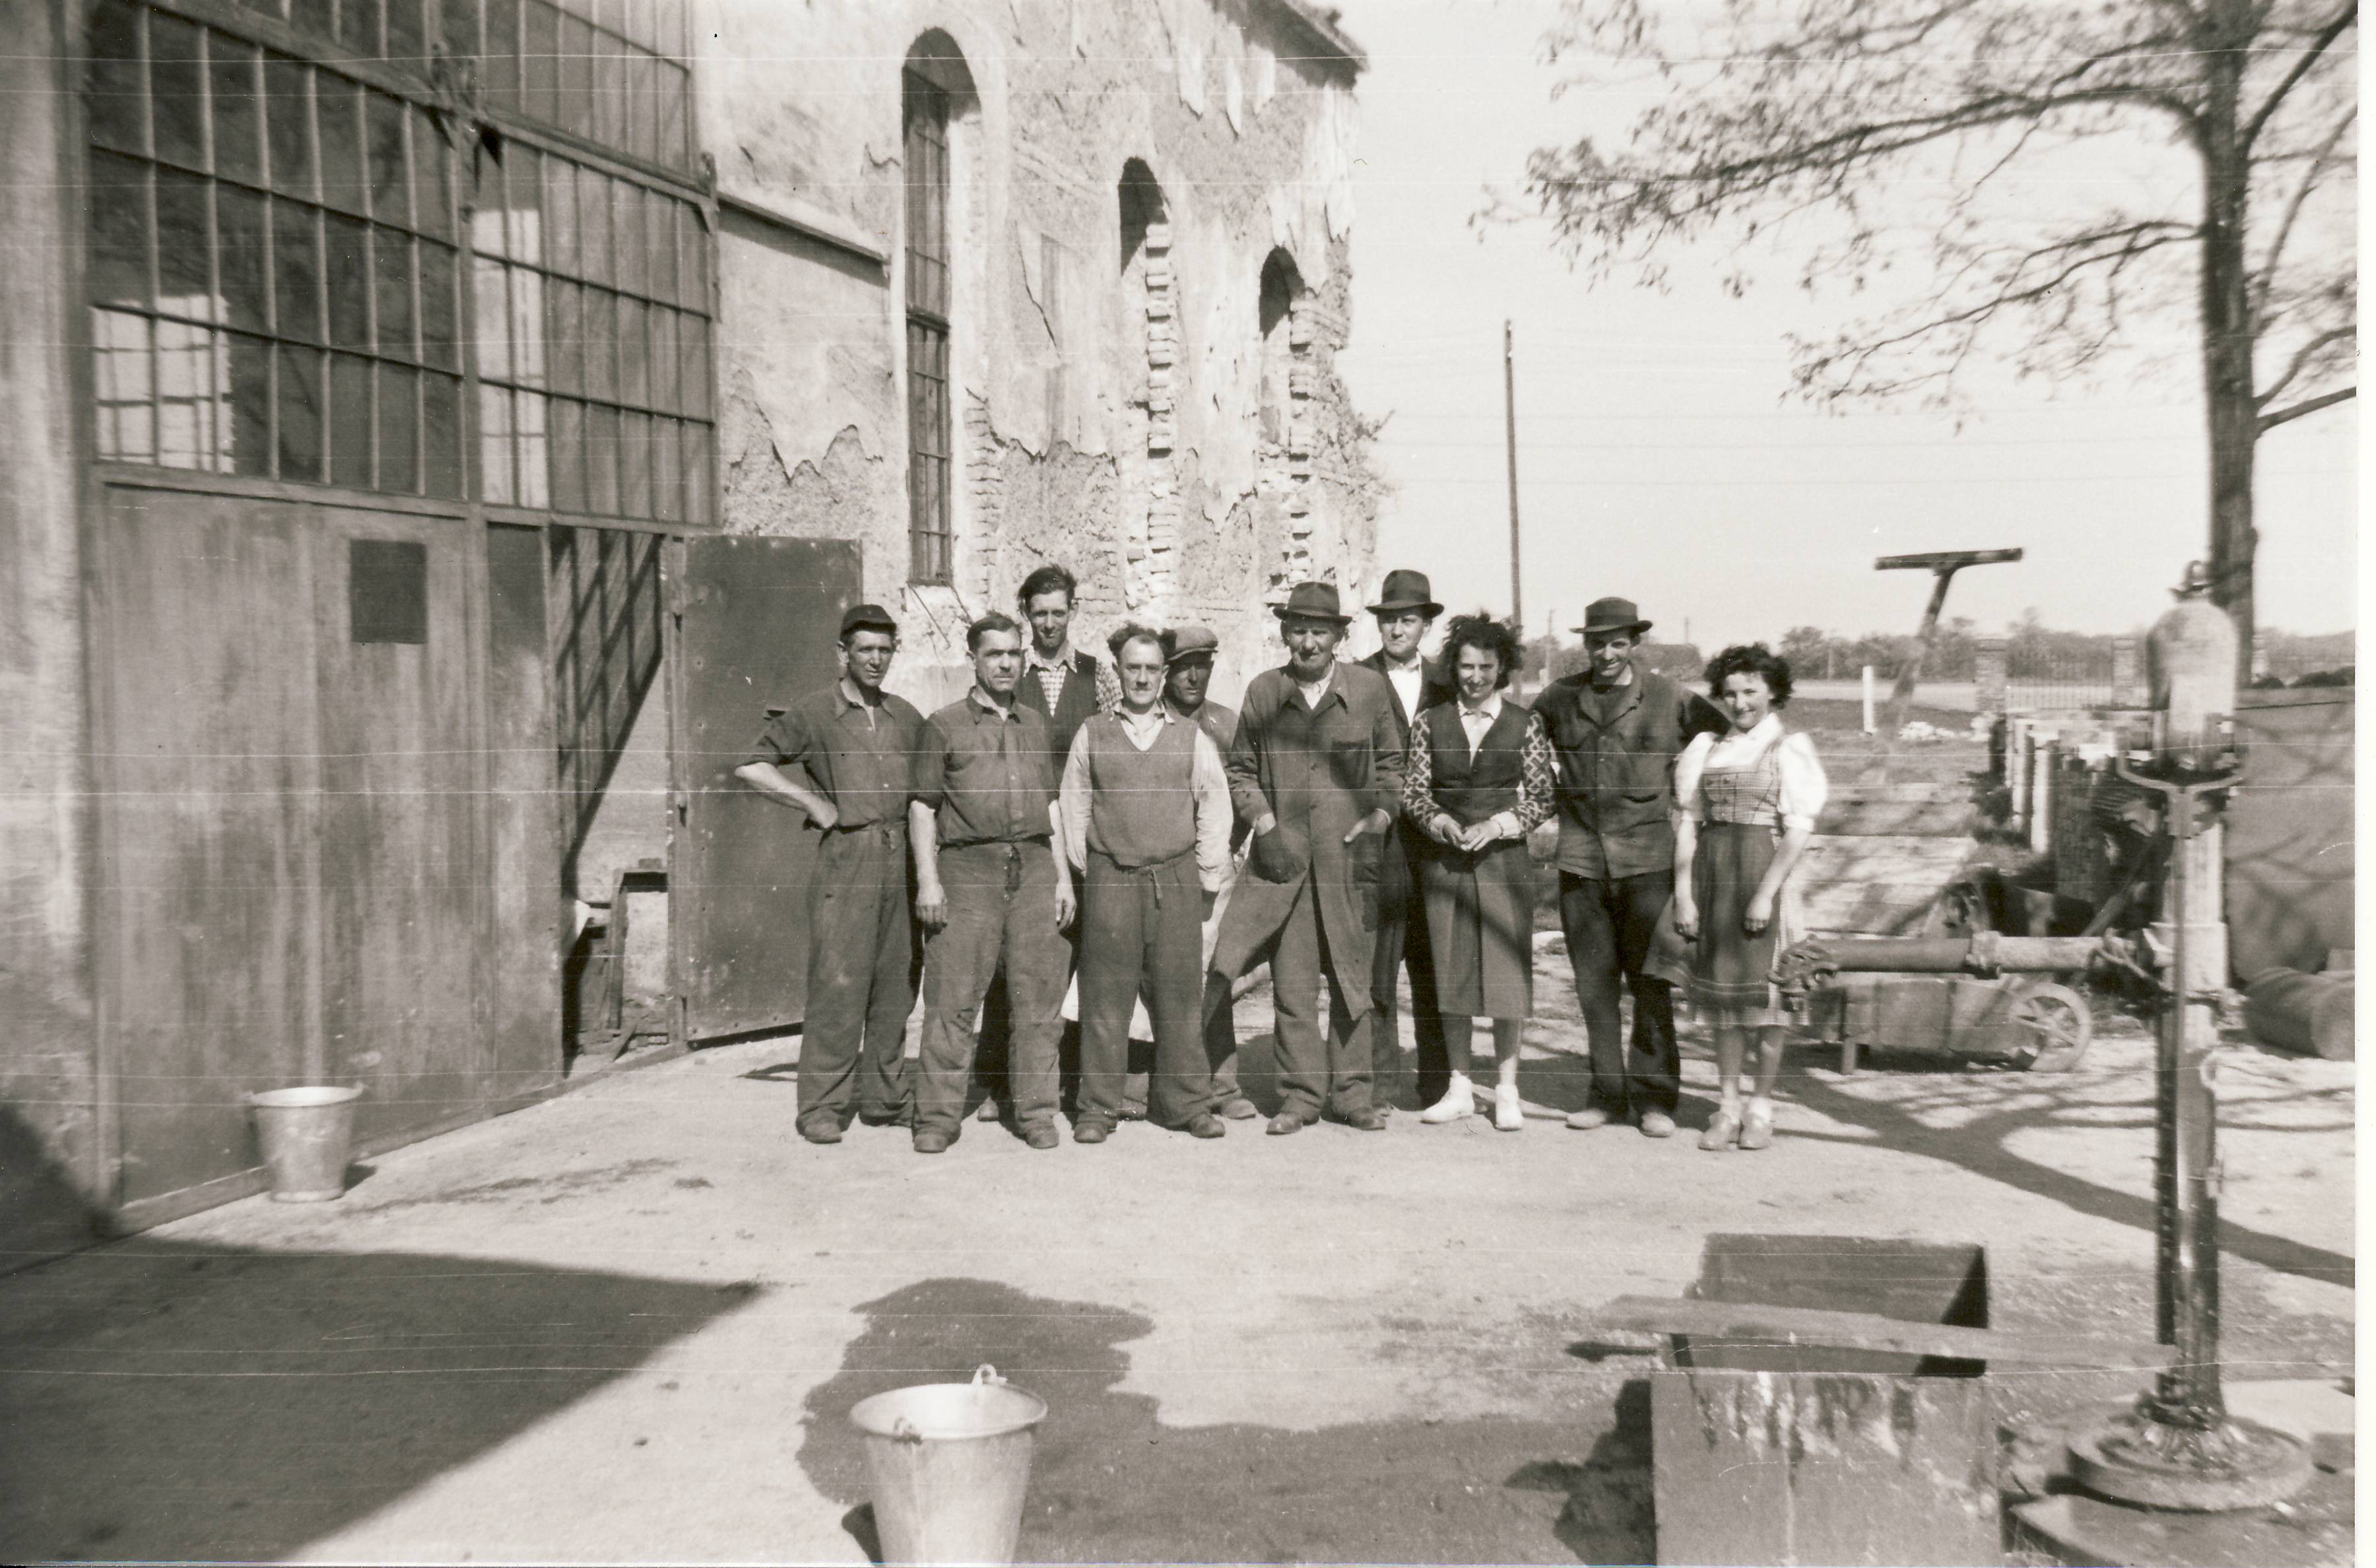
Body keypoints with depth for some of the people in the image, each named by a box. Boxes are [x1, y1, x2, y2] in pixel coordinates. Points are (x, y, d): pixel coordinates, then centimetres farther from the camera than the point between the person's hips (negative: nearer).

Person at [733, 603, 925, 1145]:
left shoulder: (906, 717, 15)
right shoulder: (813, 714, 1)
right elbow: (751, 767, -1)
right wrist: (812, 801, -6)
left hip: (902, 857, 5)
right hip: (846, 856, -5)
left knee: (897, 983, 7)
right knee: (838, 983, -7)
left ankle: (885, 1098, 16)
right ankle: (823, 1107, 0)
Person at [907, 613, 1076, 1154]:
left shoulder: (1036, 724, 18)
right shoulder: (945, 725, 7)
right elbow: (923, 806, 4)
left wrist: (1064, 874, 11)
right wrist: (927, 879, -5)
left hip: (1034, 868, 3)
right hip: (968, 868, -3)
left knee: (1037, 998, 3)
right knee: (953, 1000, -4)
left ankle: (1036, 1112, 12)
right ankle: (938, 1116, 3)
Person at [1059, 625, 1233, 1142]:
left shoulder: (1192, 739, 10)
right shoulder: (1091, 735, 9)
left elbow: (1215, 810, 10)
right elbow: (1073, 809, 10)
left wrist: (1207, 880, 6)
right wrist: (1082, 874, 5)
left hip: (1177, 880, 1)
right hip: (1109, 879, 0)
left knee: (1178, 994, 2)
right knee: (1105, 996, 0)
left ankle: (1186, 1104, 11)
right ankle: (1097, 1108, 7)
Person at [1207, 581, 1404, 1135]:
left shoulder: (1371, 688, 5)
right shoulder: (1262, 692, 7)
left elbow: (1391, 764, 12)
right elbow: (1241, 770, 13)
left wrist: (1380, 818, -3)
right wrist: (1263, 822, -1)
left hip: (1351, 857, 0)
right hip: (1285, 857, 0)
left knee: (1353, 976, 4)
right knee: (1292, 981, 0)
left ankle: (1350, 1092, 14)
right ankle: (1300, 1094, 9)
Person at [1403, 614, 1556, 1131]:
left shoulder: (1525, 724, 2)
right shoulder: (1431, 722, 6)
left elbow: (1541, 797, 2)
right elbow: (1412, 790, 7)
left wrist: (1497, 825, -13)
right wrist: (1440, 821, -12)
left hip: (1504, 857, -2)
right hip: (1444, 861, 2)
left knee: (1506, 973, -2)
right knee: (1451, 973, 5)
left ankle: (1506, 1091, 10)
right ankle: (1459, 1087, 16)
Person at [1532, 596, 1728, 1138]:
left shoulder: (1669, 699, 2)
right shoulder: (1560, 697, 9)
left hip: (1646, 860, -2)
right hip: (1581, 859, 2)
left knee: (1650, 983, -2)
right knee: (1594, 984, 6)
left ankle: (1654, 1097, 7)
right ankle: (1607, 1093, 16)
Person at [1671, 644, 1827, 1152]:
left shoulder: (1789, 749, -1)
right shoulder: (1706, 748, 12)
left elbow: (1799, 830, -8)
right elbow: (1688, 822, 8)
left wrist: (1767, 892, -16)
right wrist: (1683, 892, 0)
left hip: (1765, 874, -4)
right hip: (1712, 872, 4)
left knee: (1763, 988, -1)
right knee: (1722, 988, 6)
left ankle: (1761, 1108, 10)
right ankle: (1727, 1107, 13)